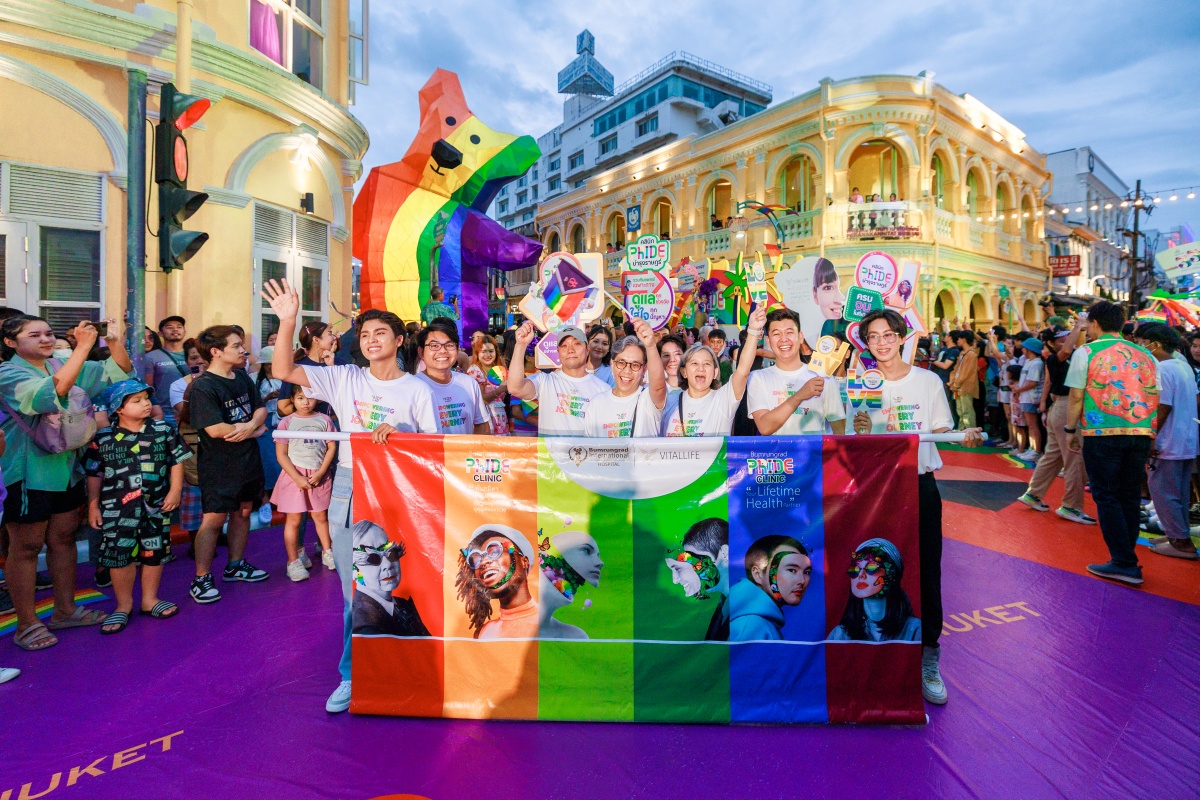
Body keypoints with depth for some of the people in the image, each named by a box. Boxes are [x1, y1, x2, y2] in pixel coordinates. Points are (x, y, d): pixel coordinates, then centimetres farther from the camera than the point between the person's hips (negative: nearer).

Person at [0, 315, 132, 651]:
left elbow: (118, 372, 3)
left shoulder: (63, 367, 5)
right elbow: (51, 394, -33)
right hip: (28, 474, -6)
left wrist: (117, 341, -17)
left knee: (63, 539, 15)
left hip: (67, 469, 7)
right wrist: (83, 346, -38)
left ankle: (65, 610, 28)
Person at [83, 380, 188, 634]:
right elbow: (94, 474, 4)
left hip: (157, 506, 1)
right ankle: (123, 605, 23)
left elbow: (177, 461, 3)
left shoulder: (164, 430, -1)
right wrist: (93, 506, 4)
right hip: (117, 509, -1)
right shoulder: (103, 439, -3)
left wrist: (175, 491, -5)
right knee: (119, 555, 4)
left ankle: (150, 599, 28)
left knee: (154, 553, 10)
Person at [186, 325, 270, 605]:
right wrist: (254, 431, -11)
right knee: (214, 519, -2)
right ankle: (201, 579, 10)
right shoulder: (202, 387, -17)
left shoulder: (242, 377, 7)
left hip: (248, 460, 7)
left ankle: (235, 566, 31)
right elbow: (215, 429, -24)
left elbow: (261, 407, 8)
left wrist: (251, 424, -15)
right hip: (219, 467, -7)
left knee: (242, 512, 16)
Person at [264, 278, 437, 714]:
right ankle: (352, 676, 28)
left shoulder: (417, 389, 1)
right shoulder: (344, 378, 4)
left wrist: (397, 433, -16)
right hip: (349, 490, 2)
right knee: (354, 591, 11)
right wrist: (287, 321, -14)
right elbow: (283, 371, -3)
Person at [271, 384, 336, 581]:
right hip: (294, 475, -2)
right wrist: (298, 478, -12)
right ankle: (294, 561, 14)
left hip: (320, 476, 2)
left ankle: (327, 552, 27)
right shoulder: (286, 422, -3)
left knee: (321, 516, 12)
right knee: (293, 519, 4)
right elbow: (281, 454, -5)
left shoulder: (324, 420, 2)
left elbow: (332, 447, 1)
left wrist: (320, 473, -8)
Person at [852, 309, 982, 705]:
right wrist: (860, 431, -20)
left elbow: (941, 431, 5)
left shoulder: (929, 381, 2)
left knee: (926, 571, 2)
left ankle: (927, 659, 16)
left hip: (919, 483, 0)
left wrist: (965, 436, -15)